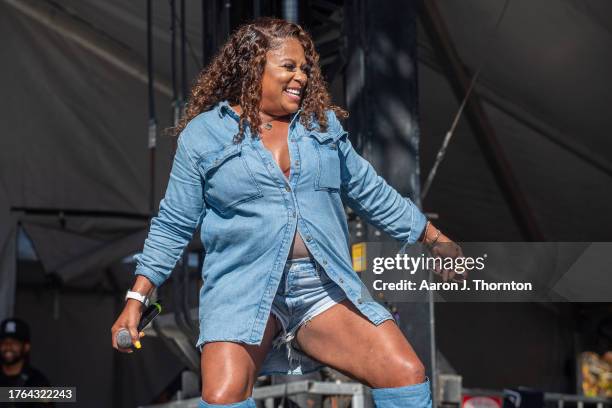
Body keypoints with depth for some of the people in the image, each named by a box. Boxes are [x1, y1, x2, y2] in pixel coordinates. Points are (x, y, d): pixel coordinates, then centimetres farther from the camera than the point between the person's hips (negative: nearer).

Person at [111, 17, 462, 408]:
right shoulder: (203, 134, 4)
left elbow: (373, 192, 22)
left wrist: (437, 239, 24)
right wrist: (137, 298, 0)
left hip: (327, 287, 3)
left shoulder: (323, 123, 14)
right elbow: (172, 226, 7)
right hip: (244, 288, -3)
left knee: (408, 375, -14)